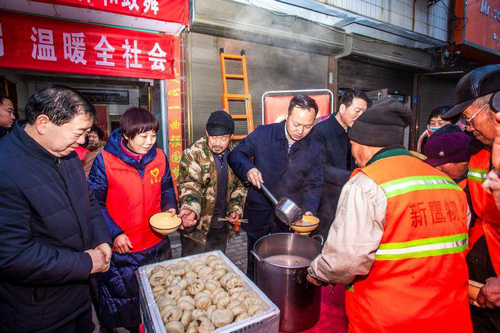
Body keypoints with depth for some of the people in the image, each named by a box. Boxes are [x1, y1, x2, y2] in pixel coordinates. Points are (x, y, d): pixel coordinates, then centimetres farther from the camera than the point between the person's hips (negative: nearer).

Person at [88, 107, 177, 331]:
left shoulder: (159, 157, -4)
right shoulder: (105, 161, -15)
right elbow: (95, 203, -8)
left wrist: (170, 207, -8)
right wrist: (114, 233, -14)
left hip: (158, 245, 4)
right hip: (121, 248, -3)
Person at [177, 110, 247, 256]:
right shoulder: (193, 154, -13)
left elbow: (239, 185, 11)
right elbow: (189, 184, -22)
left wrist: (236, 208, -1)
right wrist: (190, 208, -39)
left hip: (222, 227, 5)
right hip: (197, 227, -4)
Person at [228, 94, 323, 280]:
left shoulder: (314, 149, -4)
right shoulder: (262, 134, -10)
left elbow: (314, 186, -2)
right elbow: (235, 155, -2)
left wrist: (309, 210, -21)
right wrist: (248, 168, -23)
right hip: (258, 213, 0)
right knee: (255, 264, 19)